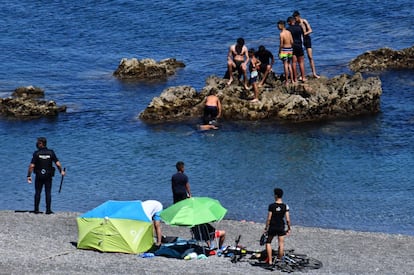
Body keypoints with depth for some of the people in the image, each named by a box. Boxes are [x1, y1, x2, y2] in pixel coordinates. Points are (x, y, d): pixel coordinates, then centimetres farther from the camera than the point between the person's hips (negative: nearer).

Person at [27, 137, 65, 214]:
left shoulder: (36, 153, -9)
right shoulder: (51, 152, -4)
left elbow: (32, 166, -13)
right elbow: (57, 163, -6)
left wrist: (29, 176, -9)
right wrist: (61, 171, 9)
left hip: (39, 176, -1)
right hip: (48, 176, 1)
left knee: (37, 193, 8)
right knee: (48, 193, 5)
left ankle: (36, 210, 8)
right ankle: (48, 210, 3)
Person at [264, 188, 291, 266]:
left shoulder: (271, 206, -12)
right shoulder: (285, 206, -7)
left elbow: (269, 218, -10)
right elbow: (287, 219, -7)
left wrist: (266, 228, 1)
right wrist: (289, 228, 6)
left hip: (272, 227, -1)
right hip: (281, 227, 1)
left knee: (268, 243, 14)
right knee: (281, 244, 9)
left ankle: (270, 261, 10)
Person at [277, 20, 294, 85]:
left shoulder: (281, 34, -15)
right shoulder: (289, 32, 2)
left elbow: (281, 44, -15)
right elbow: (292, 42, 4)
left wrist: (279, 52, -5)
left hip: (284, 50, -6)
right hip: (290, 49, 6)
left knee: (285, 65, 1)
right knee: (289, 65, 16)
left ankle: (287, 81, 3)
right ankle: (292, 79, 18)